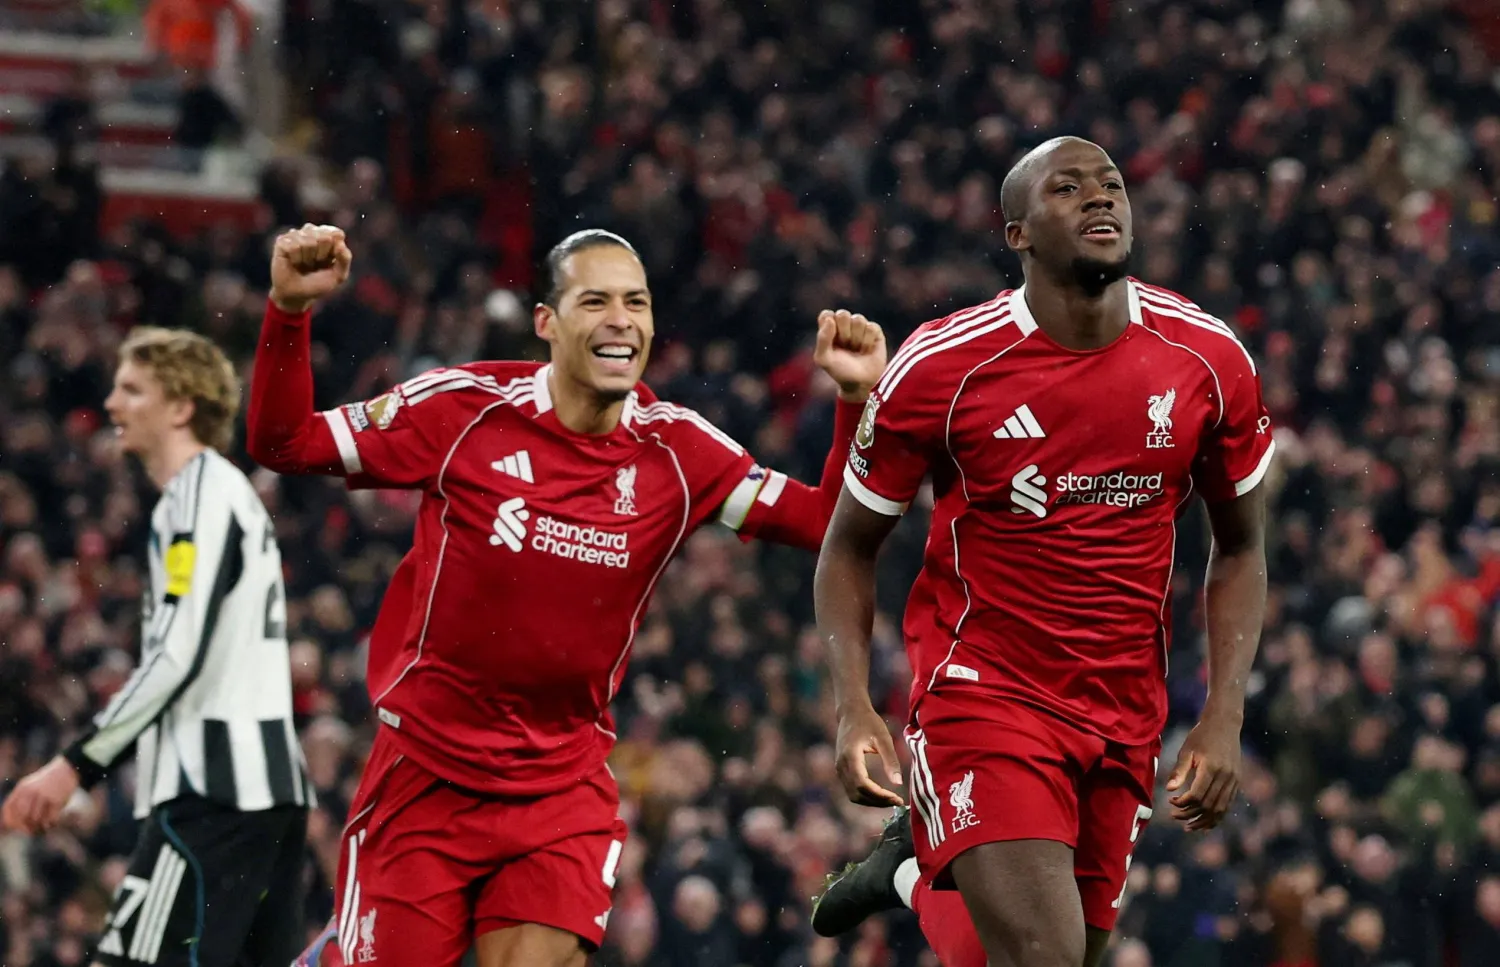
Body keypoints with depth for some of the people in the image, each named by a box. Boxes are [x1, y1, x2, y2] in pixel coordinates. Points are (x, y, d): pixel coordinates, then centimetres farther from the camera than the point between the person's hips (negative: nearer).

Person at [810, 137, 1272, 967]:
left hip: (1125, 712, 4)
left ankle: (918, 876, 41)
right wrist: (853, 709, -13)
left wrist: (1224, 719, -1)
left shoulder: (1209, 362, -4)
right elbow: (849, 547, 1)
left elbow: (1240, 547, 10)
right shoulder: (941, 367, -11)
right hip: (983, 692, -4)